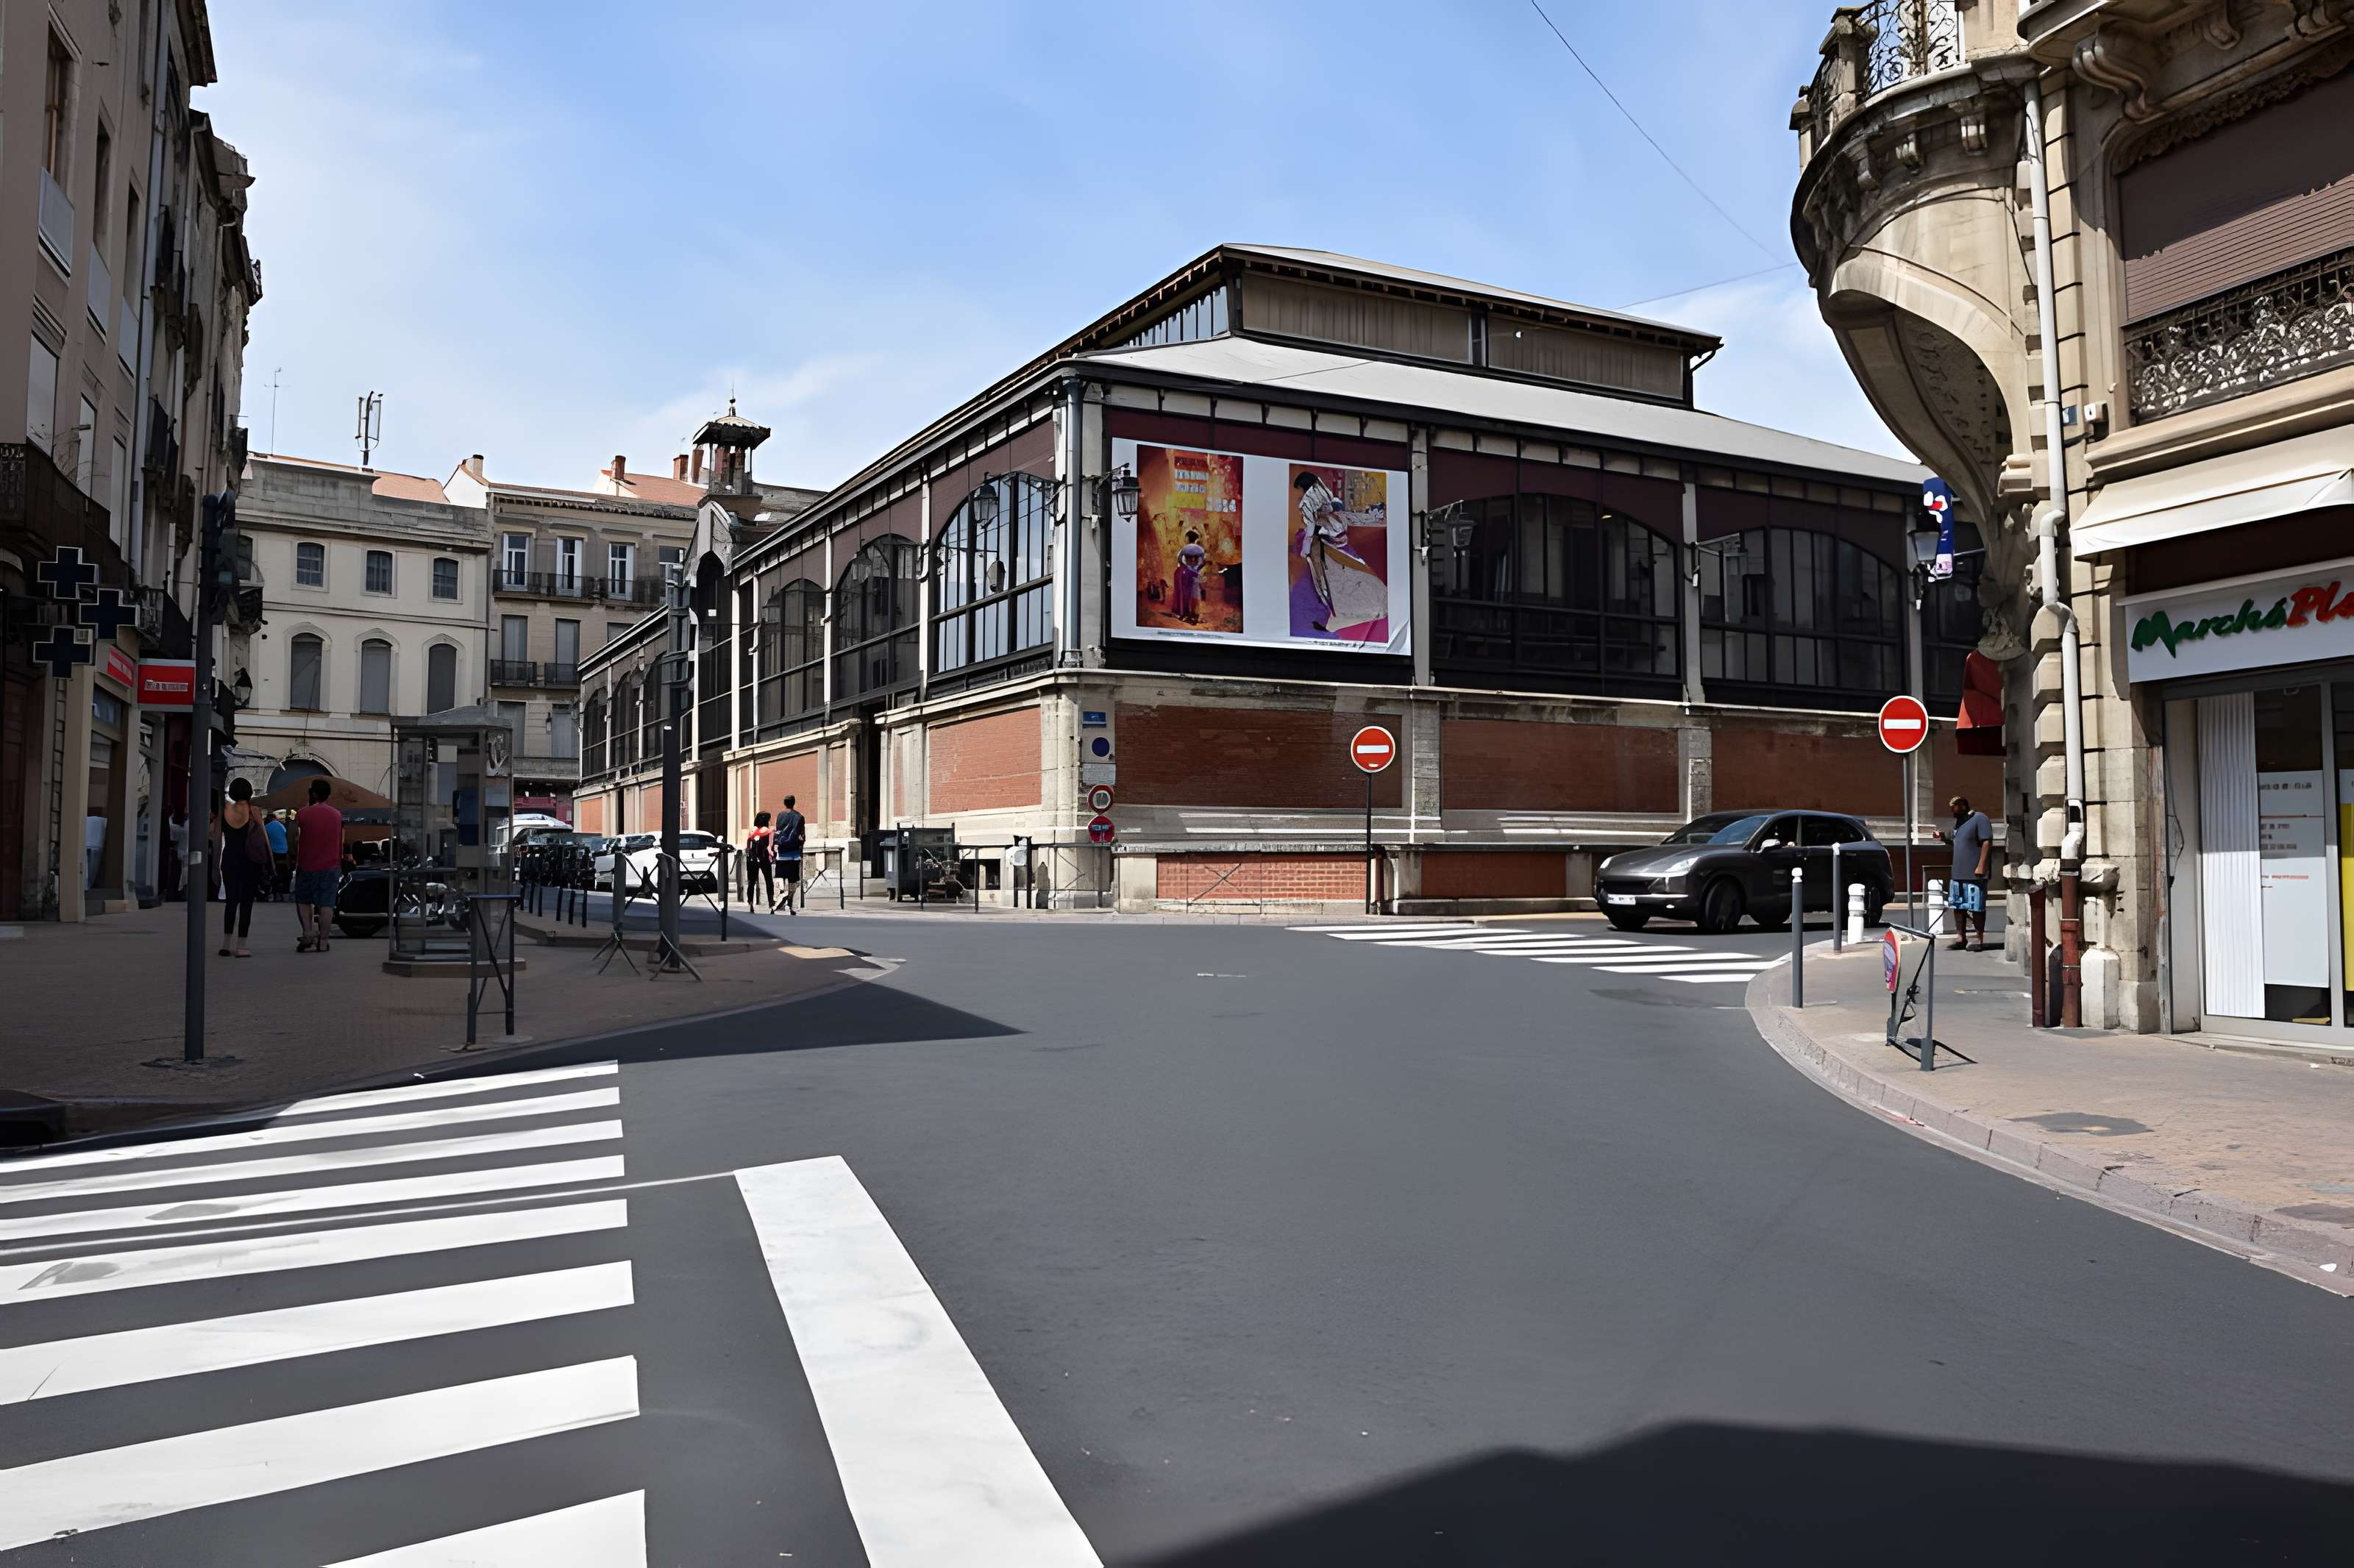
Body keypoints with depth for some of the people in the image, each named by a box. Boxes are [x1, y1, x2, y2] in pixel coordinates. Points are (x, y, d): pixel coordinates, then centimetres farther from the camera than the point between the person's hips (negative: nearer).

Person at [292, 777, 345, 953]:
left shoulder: (303, 814, -7)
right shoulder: (337, 815, 4)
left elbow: (295, 840, -4)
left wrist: (293, 860, 10)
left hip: (307, 866, -2)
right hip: (330, 866, 2)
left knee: (303, 900, 14)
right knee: (326, 904, 2)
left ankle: (308, 932, -1)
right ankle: (323, 941, 2)